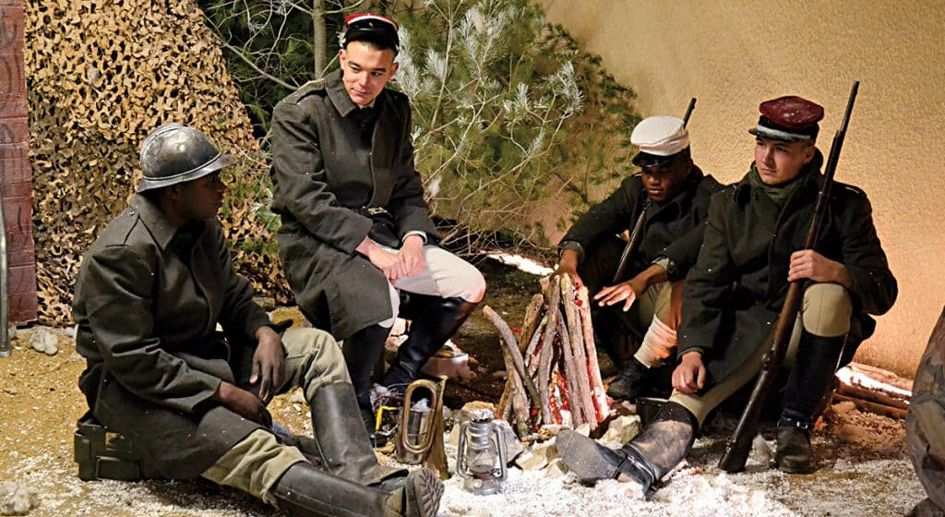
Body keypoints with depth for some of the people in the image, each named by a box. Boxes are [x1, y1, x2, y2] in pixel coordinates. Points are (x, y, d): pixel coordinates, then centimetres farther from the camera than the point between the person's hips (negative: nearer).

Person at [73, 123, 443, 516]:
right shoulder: (121, 254, -22)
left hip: (205, 359, 9)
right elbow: (134, 361, -25)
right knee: (257, 451, -32)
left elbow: (234, 297, 14)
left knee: (317, 346, -6)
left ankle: (362, 482, -26)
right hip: (137, 389, -9)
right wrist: (224, 392, -23)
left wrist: (265, 333, -9)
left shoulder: (203, 227, 3)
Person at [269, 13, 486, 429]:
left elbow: (407, 189, 14)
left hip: (381, 231, 7)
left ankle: (400, 380, 8)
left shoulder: (395, 110, 9)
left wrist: (414, 237, -7)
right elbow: (305, 199, -18)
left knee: (470, 286, -6)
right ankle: (354, 404, -10)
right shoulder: (298, 112, -11)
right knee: (379, 300, -35)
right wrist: (369, 248, -24)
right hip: (318, 242, -7)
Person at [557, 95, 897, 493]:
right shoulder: (730, 204, 2)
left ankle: (796, 427, -24)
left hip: (816, 333, -2)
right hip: (751, 322, 2)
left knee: (828, 294, -35)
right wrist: (692, 350, -22)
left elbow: (883, 291, -11)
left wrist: (837, 272, -35)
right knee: (699, 378, -28)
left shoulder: (844, 205, -6)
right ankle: (643, 460, -54)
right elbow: (706, 284, -4)